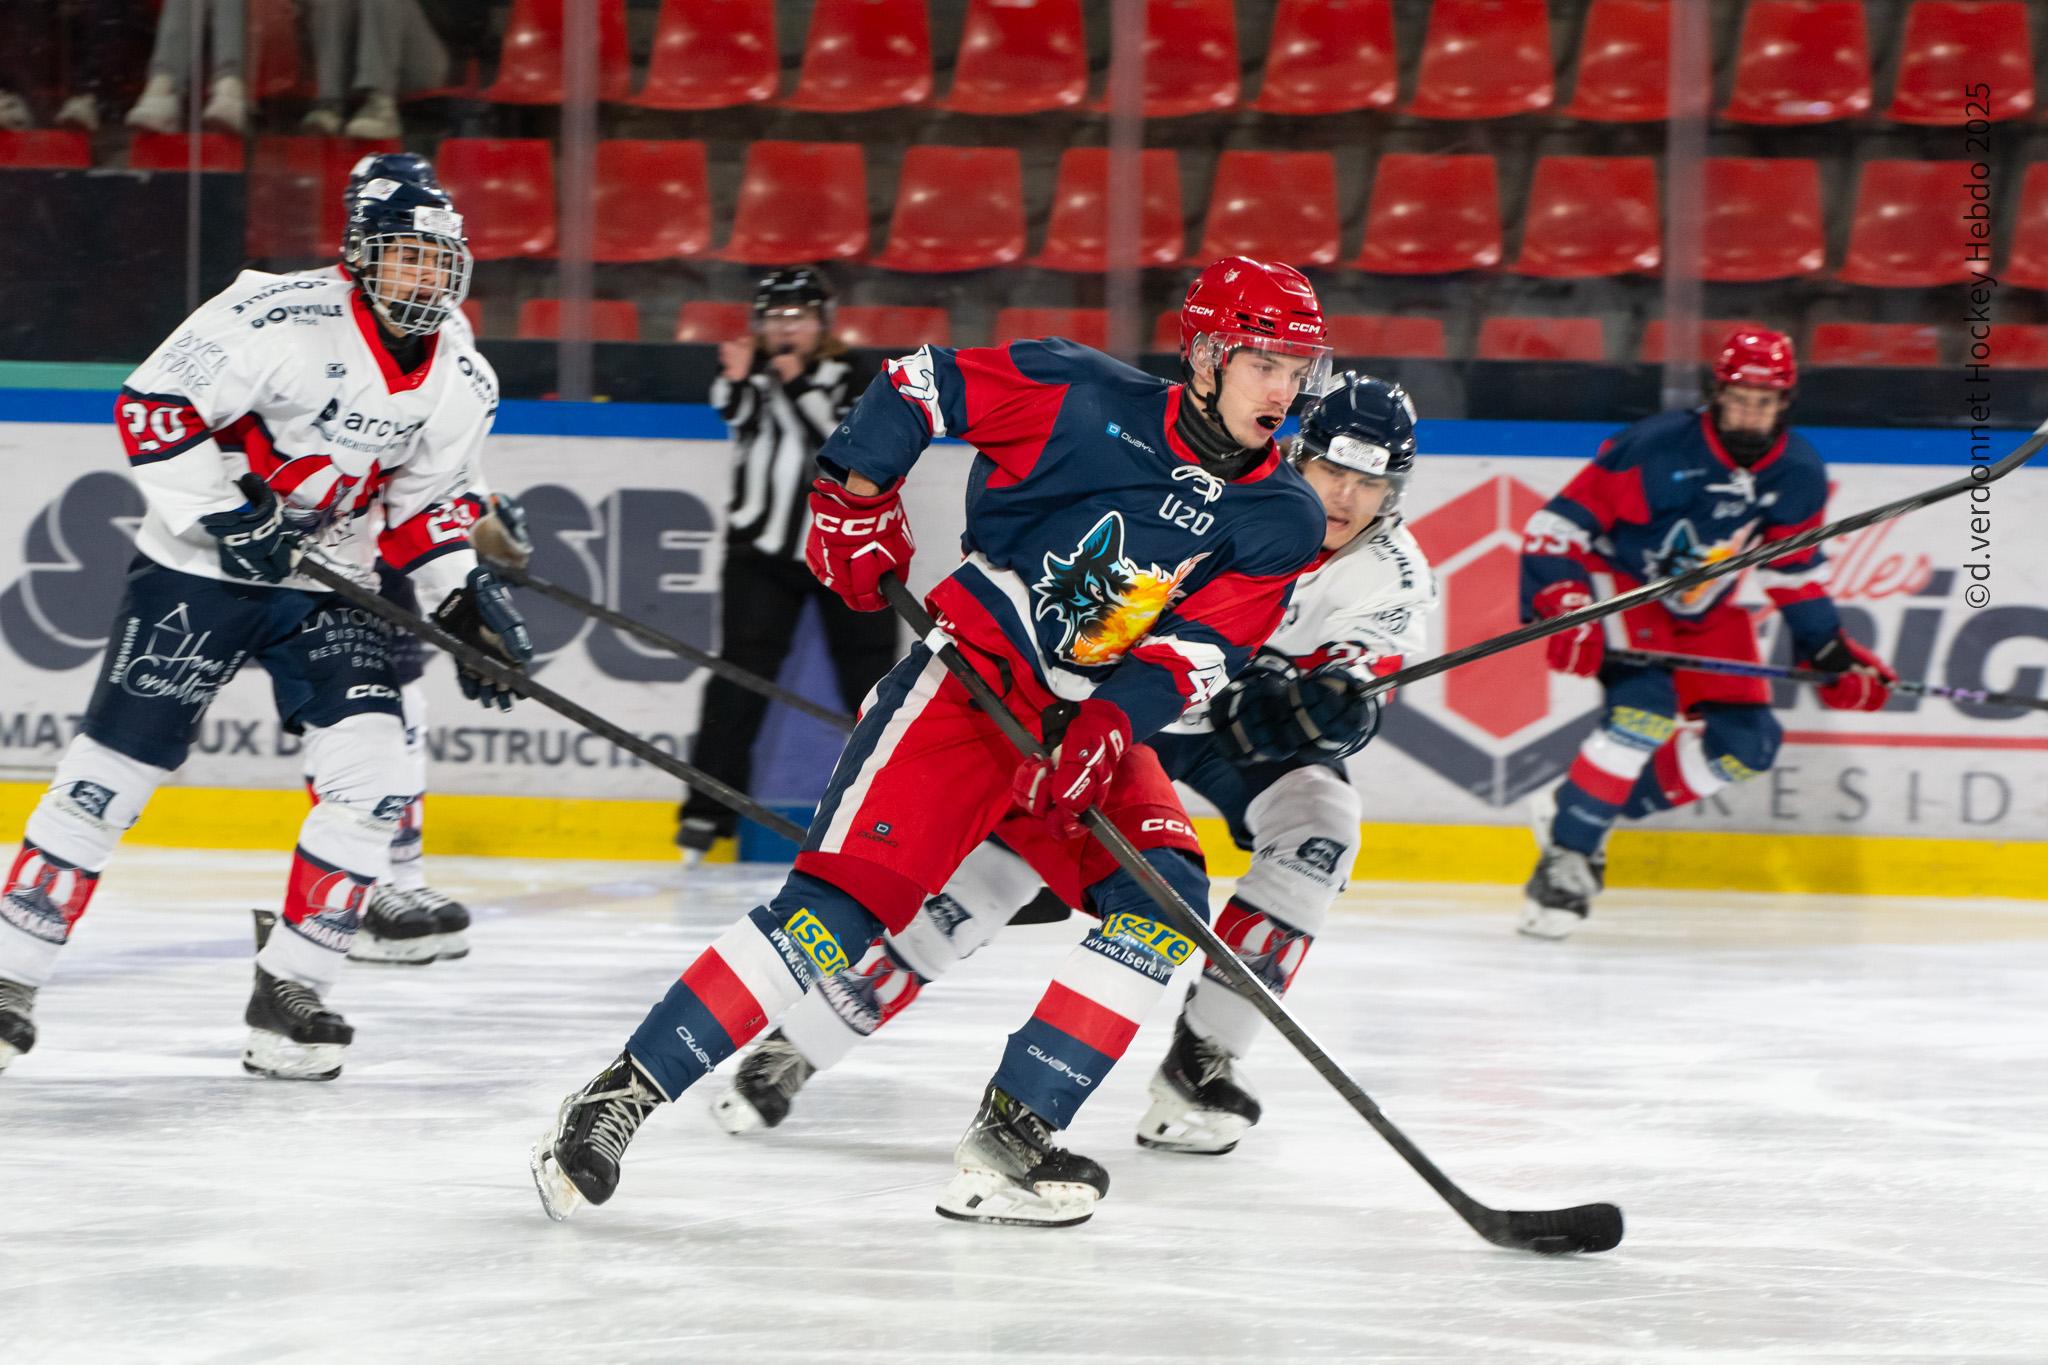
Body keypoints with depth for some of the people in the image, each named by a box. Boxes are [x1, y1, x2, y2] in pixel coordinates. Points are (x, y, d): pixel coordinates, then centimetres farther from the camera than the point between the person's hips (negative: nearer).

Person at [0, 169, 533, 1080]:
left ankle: (289, 990, 1)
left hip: (329, 584, 5)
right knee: (116, 764, -6)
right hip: (200, 567, -5)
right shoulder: (279, 320, -20)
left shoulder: (462, 386, 0)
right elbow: (152, 405, -17)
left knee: (372, 777, -11)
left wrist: (464, 600, -1)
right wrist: (221, 514, -23)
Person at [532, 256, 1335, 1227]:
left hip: (1098, 722, 5)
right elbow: (919, 385, 1)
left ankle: (1011, 1134, -12)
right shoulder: (1088, 398, -7)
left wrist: (1103, 726, -23)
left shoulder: (1282, 520, 2)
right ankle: (621, 1097, -18)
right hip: (971, 677, -5)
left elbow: (1199, 650, -8)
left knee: (1166, 903, -16)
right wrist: (857, 498, -8)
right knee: (847, 897, -19)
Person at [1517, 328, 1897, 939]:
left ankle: (1592, 805, 4)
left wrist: (1834, 656, 3)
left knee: (1747, 742, -5)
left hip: (1704, 611, 7)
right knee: (1646, 706, -31)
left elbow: (1794, 569, 7)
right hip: (1619, 586, -7)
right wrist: (1559, 604, -35)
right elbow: (1558, 523, -23)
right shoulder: (1656, 448, -26)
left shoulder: (1799, 476, -9)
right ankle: (1566, 850, -22)